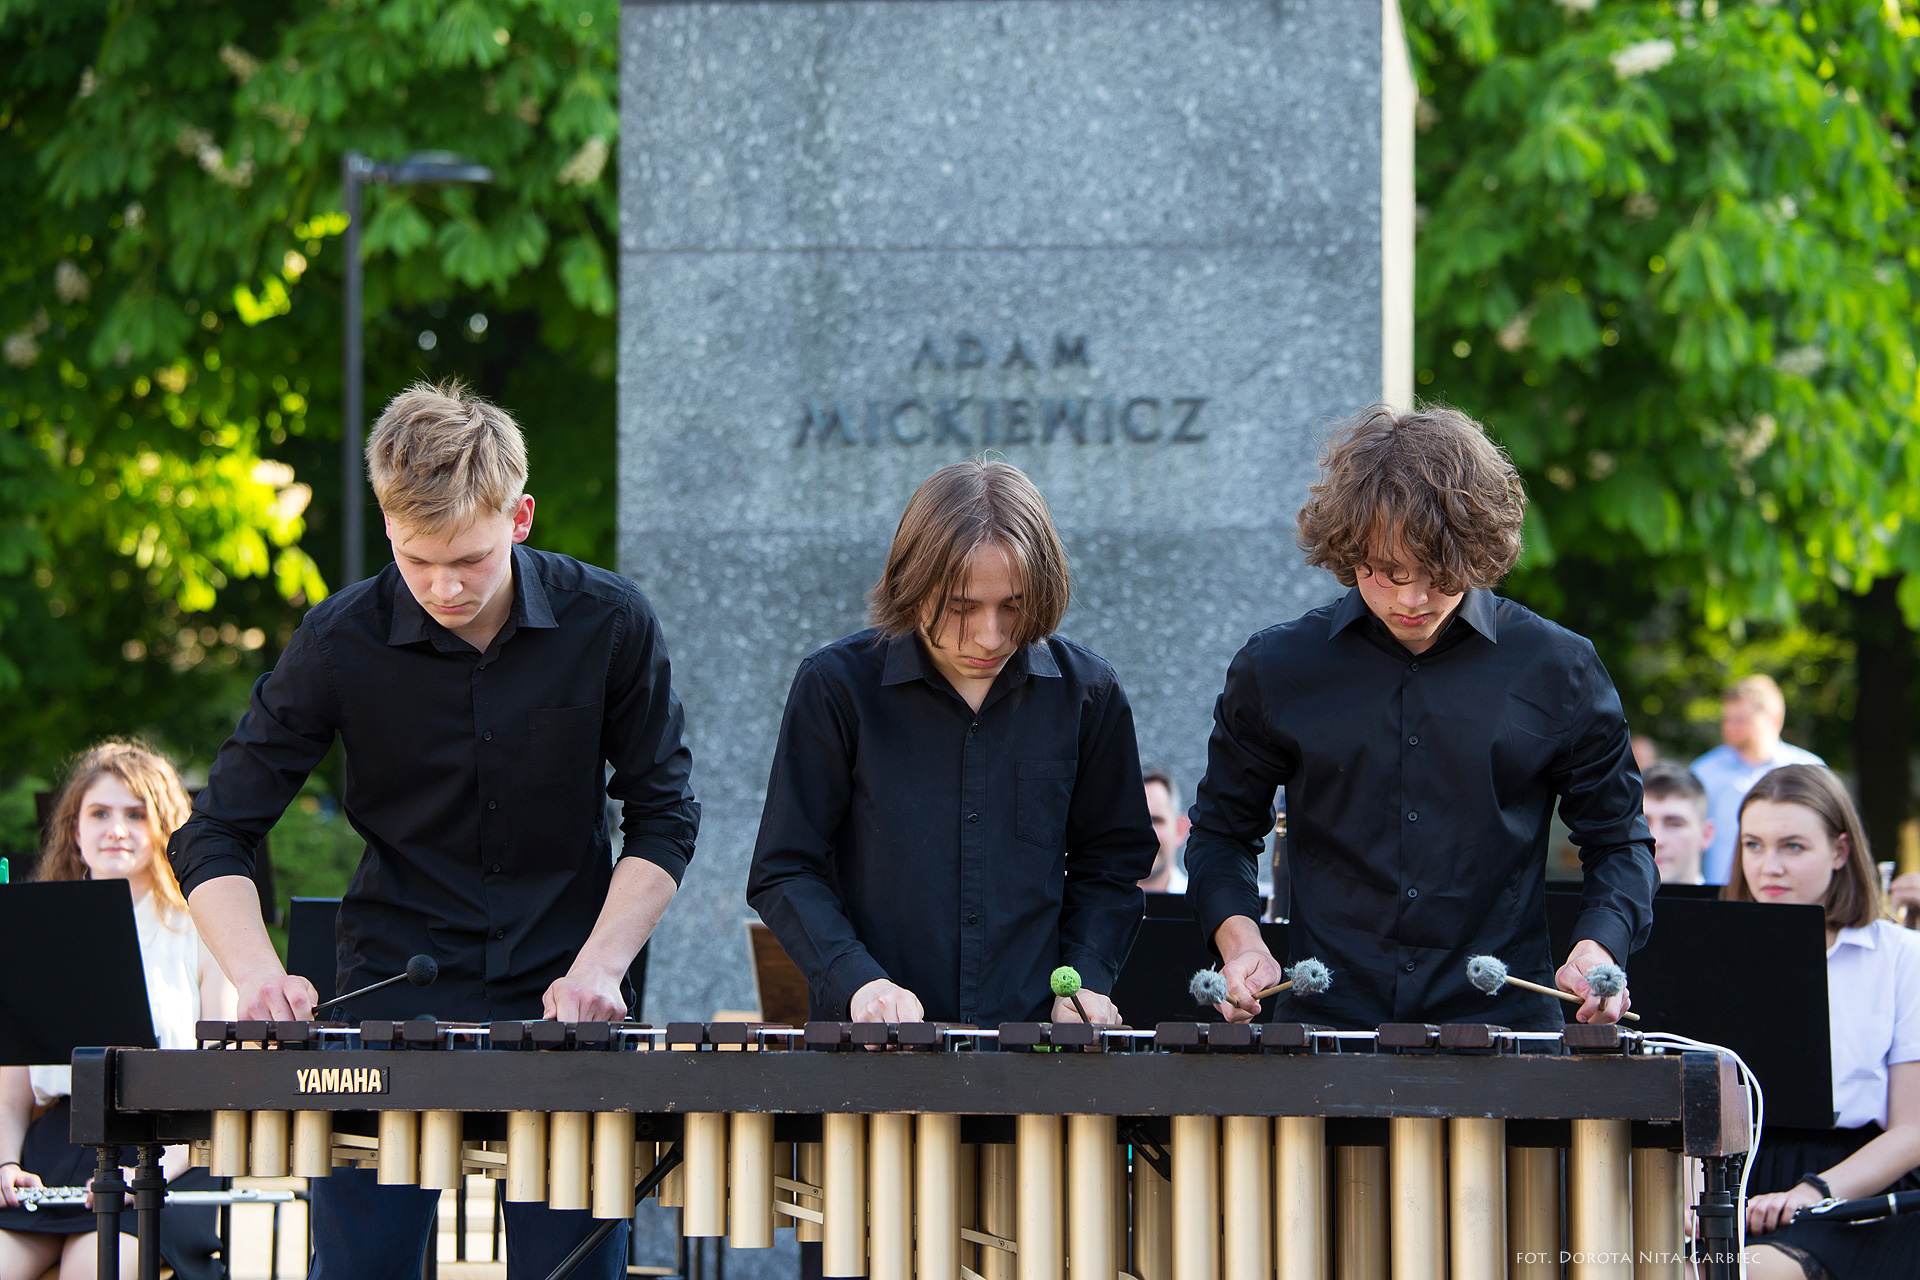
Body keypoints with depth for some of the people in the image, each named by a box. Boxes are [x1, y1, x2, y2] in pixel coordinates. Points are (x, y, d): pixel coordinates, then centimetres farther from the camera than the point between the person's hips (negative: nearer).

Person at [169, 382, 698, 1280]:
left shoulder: (609, 625, -5)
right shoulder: (340, 643, -6)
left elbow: (662, 818, 5)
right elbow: (214, 838, -1)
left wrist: (599, 967, -10)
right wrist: (257, 973, -19)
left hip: (559, 1008, 0)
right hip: (389, 1006, 0)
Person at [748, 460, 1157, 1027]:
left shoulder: (1085, 692, 6)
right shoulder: (837, 686, 0)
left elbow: (1109, 863, 19)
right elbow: (785, 872, 4)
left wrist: (1087, 985, 4)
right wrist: (856, 982, -11)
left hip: (1034, 1028, 1)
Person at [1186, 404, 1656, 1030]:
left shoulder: (1557, 671, 5)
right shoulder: (1276, 669, 7)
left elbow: (1619, 842, 15)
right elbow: (1221, 831, 20)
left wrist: (1595, 950, -3)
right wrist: (1241, 941, 2)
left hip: (1503, 1024, -1)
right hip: (1326, 1020, 1)